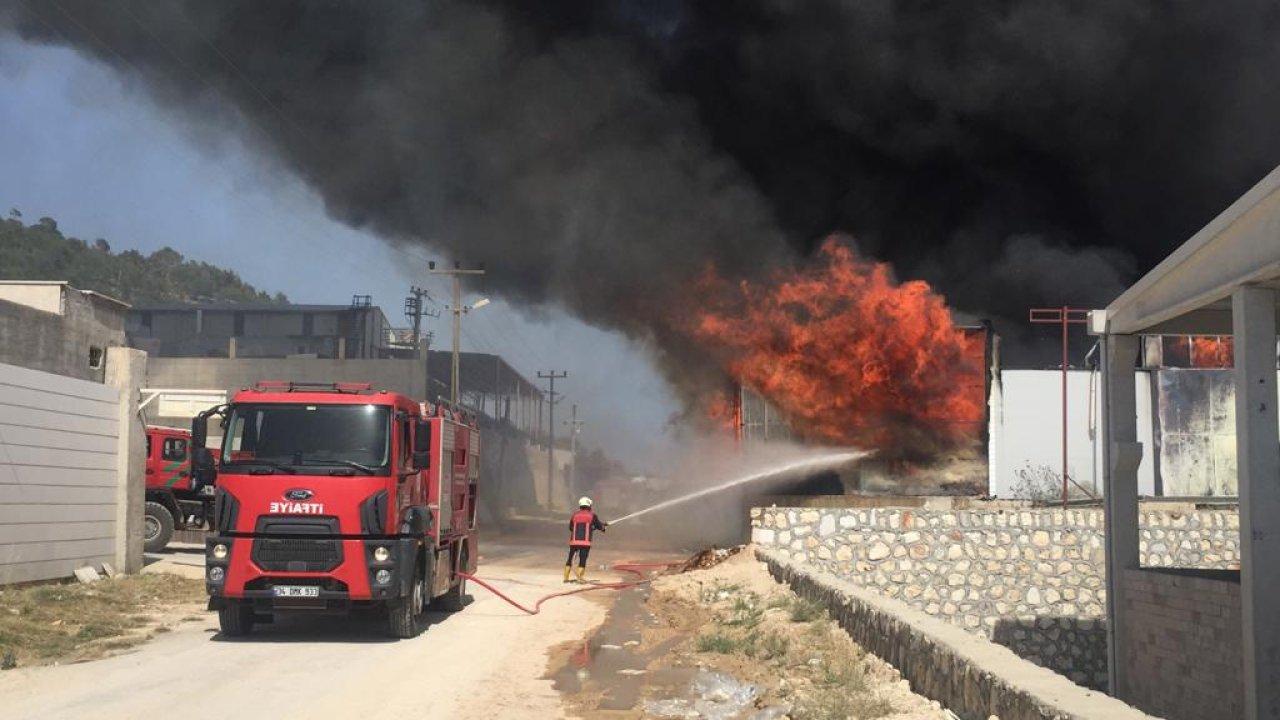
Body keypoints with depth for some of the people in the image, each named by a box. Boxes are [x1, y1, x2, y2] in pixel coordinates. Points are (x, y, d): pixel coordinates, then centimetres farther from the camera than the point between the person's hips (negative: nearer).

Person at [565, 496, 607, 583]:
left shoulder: (575, 515, 10)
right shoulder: (592, 515, 2)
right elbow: (599, 526, 10)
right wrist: (604, 525, 31)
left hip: (574, 541, 3)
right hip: (585, 542, -3)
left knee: (570, 559, 11)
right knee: (582, 560, 0)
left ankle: (566, 578, 12)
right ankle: (580, 577, -8)